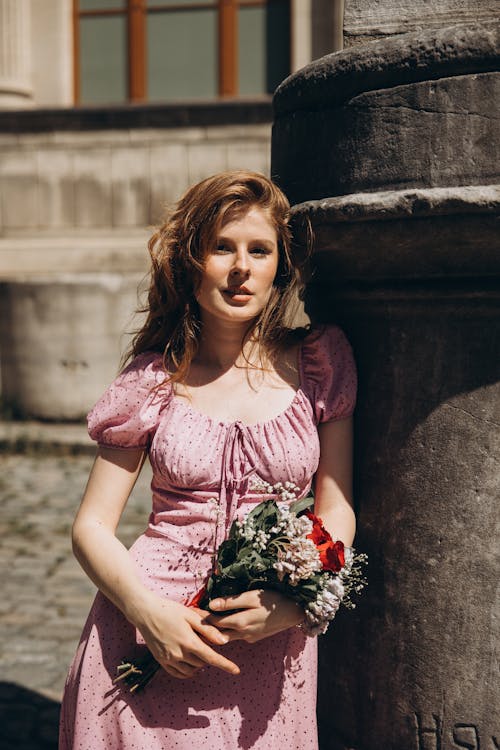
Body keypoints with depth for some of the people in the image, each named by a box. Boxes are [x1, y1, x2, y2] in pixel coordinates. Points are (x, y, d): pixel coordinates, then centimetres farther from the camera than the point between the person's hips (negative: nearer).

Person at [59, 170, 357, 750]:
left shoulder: (318, 363, 2)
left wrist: (293, 605, -13)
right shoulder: (154, 378, 0)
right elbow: (92, 526, 1)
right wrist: (147, 611, -16)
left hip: (270, 650, 1)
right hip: (147, 636, 0)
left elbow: (336, 511, 4)